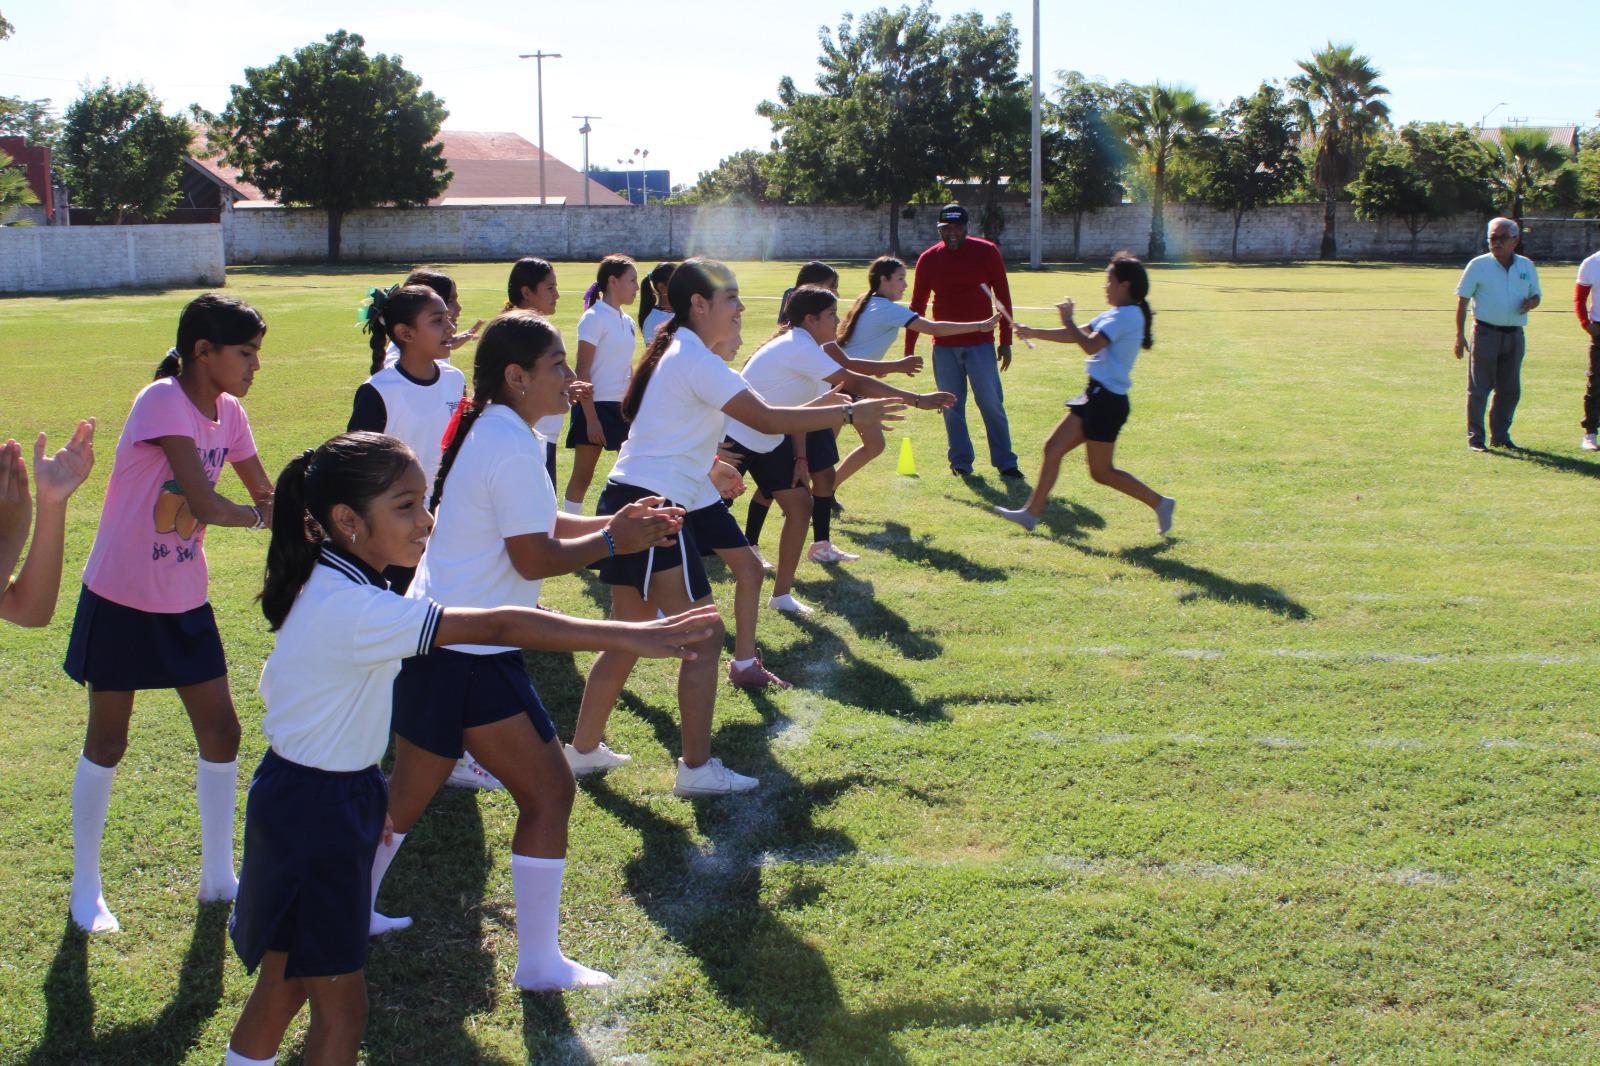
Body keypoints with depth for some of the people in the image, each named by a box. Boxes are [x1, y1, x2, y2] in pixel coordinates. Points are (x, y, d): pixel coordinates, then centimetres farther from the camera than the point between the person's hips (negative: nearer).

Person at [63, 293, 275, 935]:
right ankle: (85, 888, 23)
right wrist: (263, 515, -15)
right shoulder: (163, 401, -22)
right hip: (120, 600, -6)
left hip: (184, 603, 7)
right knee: (106, 742, 6)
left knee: (220, 731, 6)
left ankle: (219, 876, 22)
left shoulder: (227, 413, 0)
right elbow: (205, 505, -29)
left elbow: (267, 495, 6)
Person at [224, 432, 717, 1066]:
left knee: (283, 987, 21)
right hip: (314, 811, -9)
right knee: (340, 1009, 2)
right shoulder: (356, 610, -29)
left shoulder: (328, 586, 3)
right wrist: (633, 637, -37)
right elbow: (499, 626, -34)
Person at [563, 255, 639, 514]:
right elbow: (582, 372, -14)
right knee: (582, 475, 1)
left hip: (621, 407, 8)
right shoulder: (594, 318, -11)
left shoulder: (627, 321, 11)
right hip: (595, 405, -7)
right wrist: (591, 418, -18)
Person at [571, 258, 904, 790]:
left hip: (627, 504, 10)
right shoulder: (696, 361, -15)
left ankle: (583, 748, 25)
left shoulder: (677, 353, 16)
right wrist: (849, 412, -14)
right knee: (705, 635, -4)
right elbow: (766, 419, -19)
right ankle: (697, 768, 1)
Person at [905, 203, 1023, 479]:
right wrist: (909, 350, 6)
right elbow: (917, 306, 8)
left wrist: (1005, 341, -2)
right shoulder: (928, 259, 3)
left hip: (981, 344, -2)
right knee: (952, 407, 5)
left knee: (992, 404, -2)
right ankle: (961, 462, 17)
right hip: (944, 347, 2)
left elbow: (1003, 296, 1)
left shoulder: (986, 252, -2)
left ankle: (1004, 462, 8)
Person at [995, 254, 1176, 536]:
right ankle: (1032, 512, 13)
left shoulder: (1127, 315, -16)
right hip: (1097, 396, 10)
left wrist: (1068, 320, -13)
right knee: (1053, 449, 8)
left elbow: (1090, 345, -26)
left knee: (1101, 471, -1)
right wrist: (1033, 332, 16)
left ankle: (1159, 503, 10)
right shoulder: (1115, 315, 14)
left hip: (1107, 401, -10)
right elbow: (1076, 336, 19)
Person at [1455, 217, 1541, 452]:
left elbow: (1535, 295, 20)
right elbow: (1462, 300, -2)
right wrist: (1460, 334, -9)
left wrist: (1530, 303, -6)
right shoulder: (1478, 265, -2)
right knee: (1479, 389, -2)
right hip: (1486, 333, -4)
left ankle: (1500, 436, 20)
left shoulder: (1527, 267, 9)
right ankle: (1475, 438, 5)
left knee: (1510, 390, 8)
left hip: (1515, 335, 4)